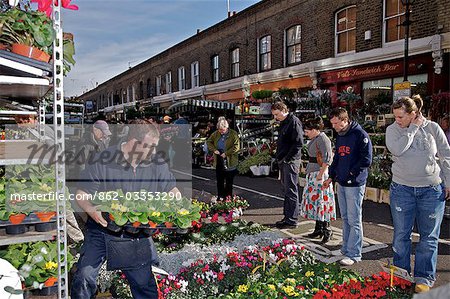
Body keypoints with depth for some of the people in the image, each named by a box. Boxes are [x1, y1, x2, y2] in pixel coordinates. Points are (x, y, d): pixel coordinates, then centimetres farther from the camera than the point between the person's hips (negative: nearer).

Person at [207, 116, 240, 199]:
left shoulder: (233, 134, -11)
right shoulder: (216, 134, 3)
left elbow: (236, 147, -17)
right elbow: (209, 142, 13)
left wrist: (226, 153, -20)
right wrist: (214, 150, -4)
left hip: (230, 163, -4)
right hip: (219, 162, 4)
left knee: (229, 182, 8)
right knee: (219, 181, 14)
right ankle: (220, 198, 27)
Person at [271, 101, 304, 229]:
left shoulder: (294, 121, -13)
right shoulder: (283, 123, 17)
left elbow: (298, 143, -20)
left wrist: (287, 158, -18)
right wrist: (279, 158, 15)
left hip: (290, 161, -10)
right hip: (283, 162, 10)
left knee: (291, 191, -4)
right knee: (285, 190, 15)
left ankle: (292, 220, 3)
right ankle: (287, 217, 24)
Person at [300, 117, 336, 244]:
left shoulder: (322, 139, -15)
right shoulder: (314, 139, 14)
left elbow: (327, 159, -22)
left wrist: (321, 174, -23)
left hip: (320, 173, -10)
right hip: (312, 173, 10)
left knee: (321, 201, -6)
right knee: (314, 200, 13)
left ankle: (326, 230, 3)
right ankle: (318, 229, 22)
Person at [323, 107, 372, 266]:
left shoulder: (360, 134, -12)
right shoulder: (339, 135, 13)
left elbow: (366, 159, -16)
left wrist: (352, 173, -13)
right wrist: (331, 177, 13)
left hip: (355, 184, -8)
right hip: (341, 183, 8)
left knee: (354, 220, -1)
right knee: (345, 218, 16)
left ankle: (353, 254, 7)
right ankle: (346, 249, 27)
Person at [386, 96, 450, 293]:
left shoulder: (433, 128, -1)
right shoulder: (393, 129, -2)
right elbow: (397, 150, -22)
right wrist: (413, 128, -15)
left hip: (432, 190, 0)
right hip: (402, 190, 0)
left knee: (429, 237, 9)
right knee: (401, 235, 7)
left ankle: (424, 279, 22)